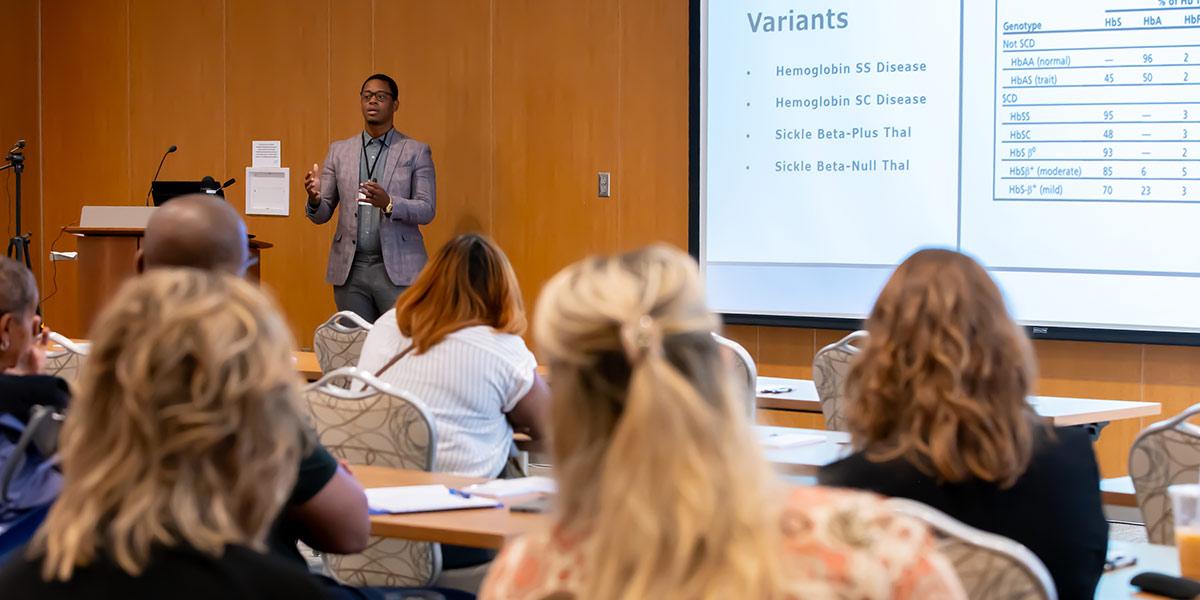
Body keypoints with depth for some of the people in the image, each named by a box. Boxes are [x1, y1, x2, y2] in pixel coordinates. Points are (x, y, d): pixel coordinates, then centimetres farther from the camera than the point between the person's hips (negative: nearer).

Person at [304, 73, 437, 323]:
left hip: (398, 270, -3)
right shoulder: (339, 151, 12)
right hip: (350, 270, 3)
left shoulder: (416, 151, 4)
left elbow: (427, 210, -3)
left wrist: (388, 203, -22)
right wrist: (314, 198, -13)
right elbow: (321, 215, 11)